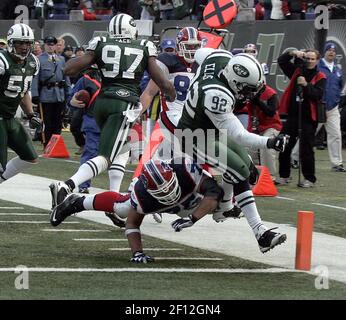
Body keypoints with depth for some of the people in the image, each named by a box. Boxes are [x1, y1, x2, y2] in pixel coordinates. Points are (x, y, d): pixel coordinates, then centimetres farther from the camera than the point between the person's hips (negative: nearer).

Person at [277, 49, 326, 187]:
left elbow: (318, 95, -15)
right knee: (284, 146, 6)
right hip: (292, 115, 5)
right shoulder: (296, 71, 11)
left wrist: (306, 85, -27)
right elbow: (281, 61, 9)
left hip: (309, 118, -5)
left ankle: (309, 179, 6)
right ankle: (284, 176, 18)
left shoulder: (320, 77, -2)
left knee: (306, 149, -3)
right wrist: (292, 53, -7)